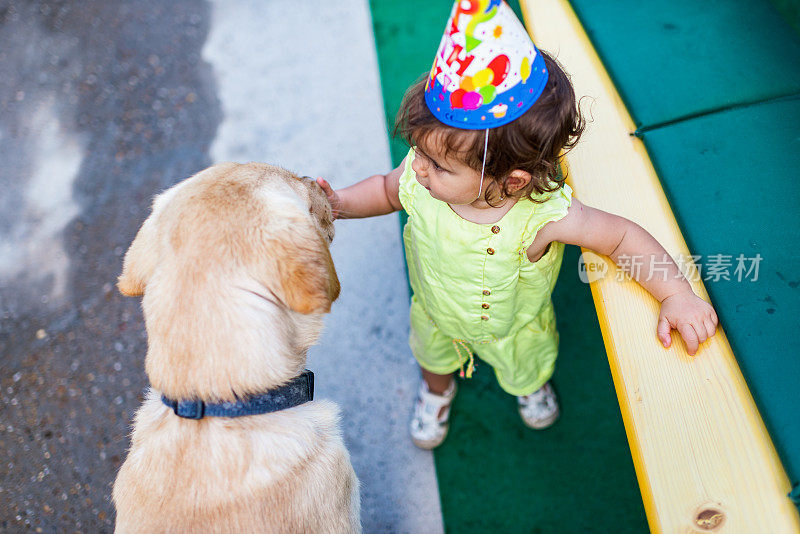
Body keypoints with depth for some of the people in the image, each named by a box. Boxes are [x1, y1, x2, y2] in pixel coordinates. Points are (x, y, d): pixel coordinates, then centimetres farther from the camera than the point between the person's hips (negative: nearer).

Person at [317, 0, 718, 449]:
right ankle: (438, 390, 71)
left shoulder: (544, 215, -44)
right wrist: (340, 204, -24)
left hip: (512, 327, -2)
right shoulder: (420, 176, -35)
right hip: (437, 315, 2)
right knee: (432, 354, 34)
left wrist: (677, 296, -36)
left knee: (525, 369, 32)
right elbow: (388, 190, -9)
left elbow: (622, 236, -29)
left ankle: (532, 384, 70)